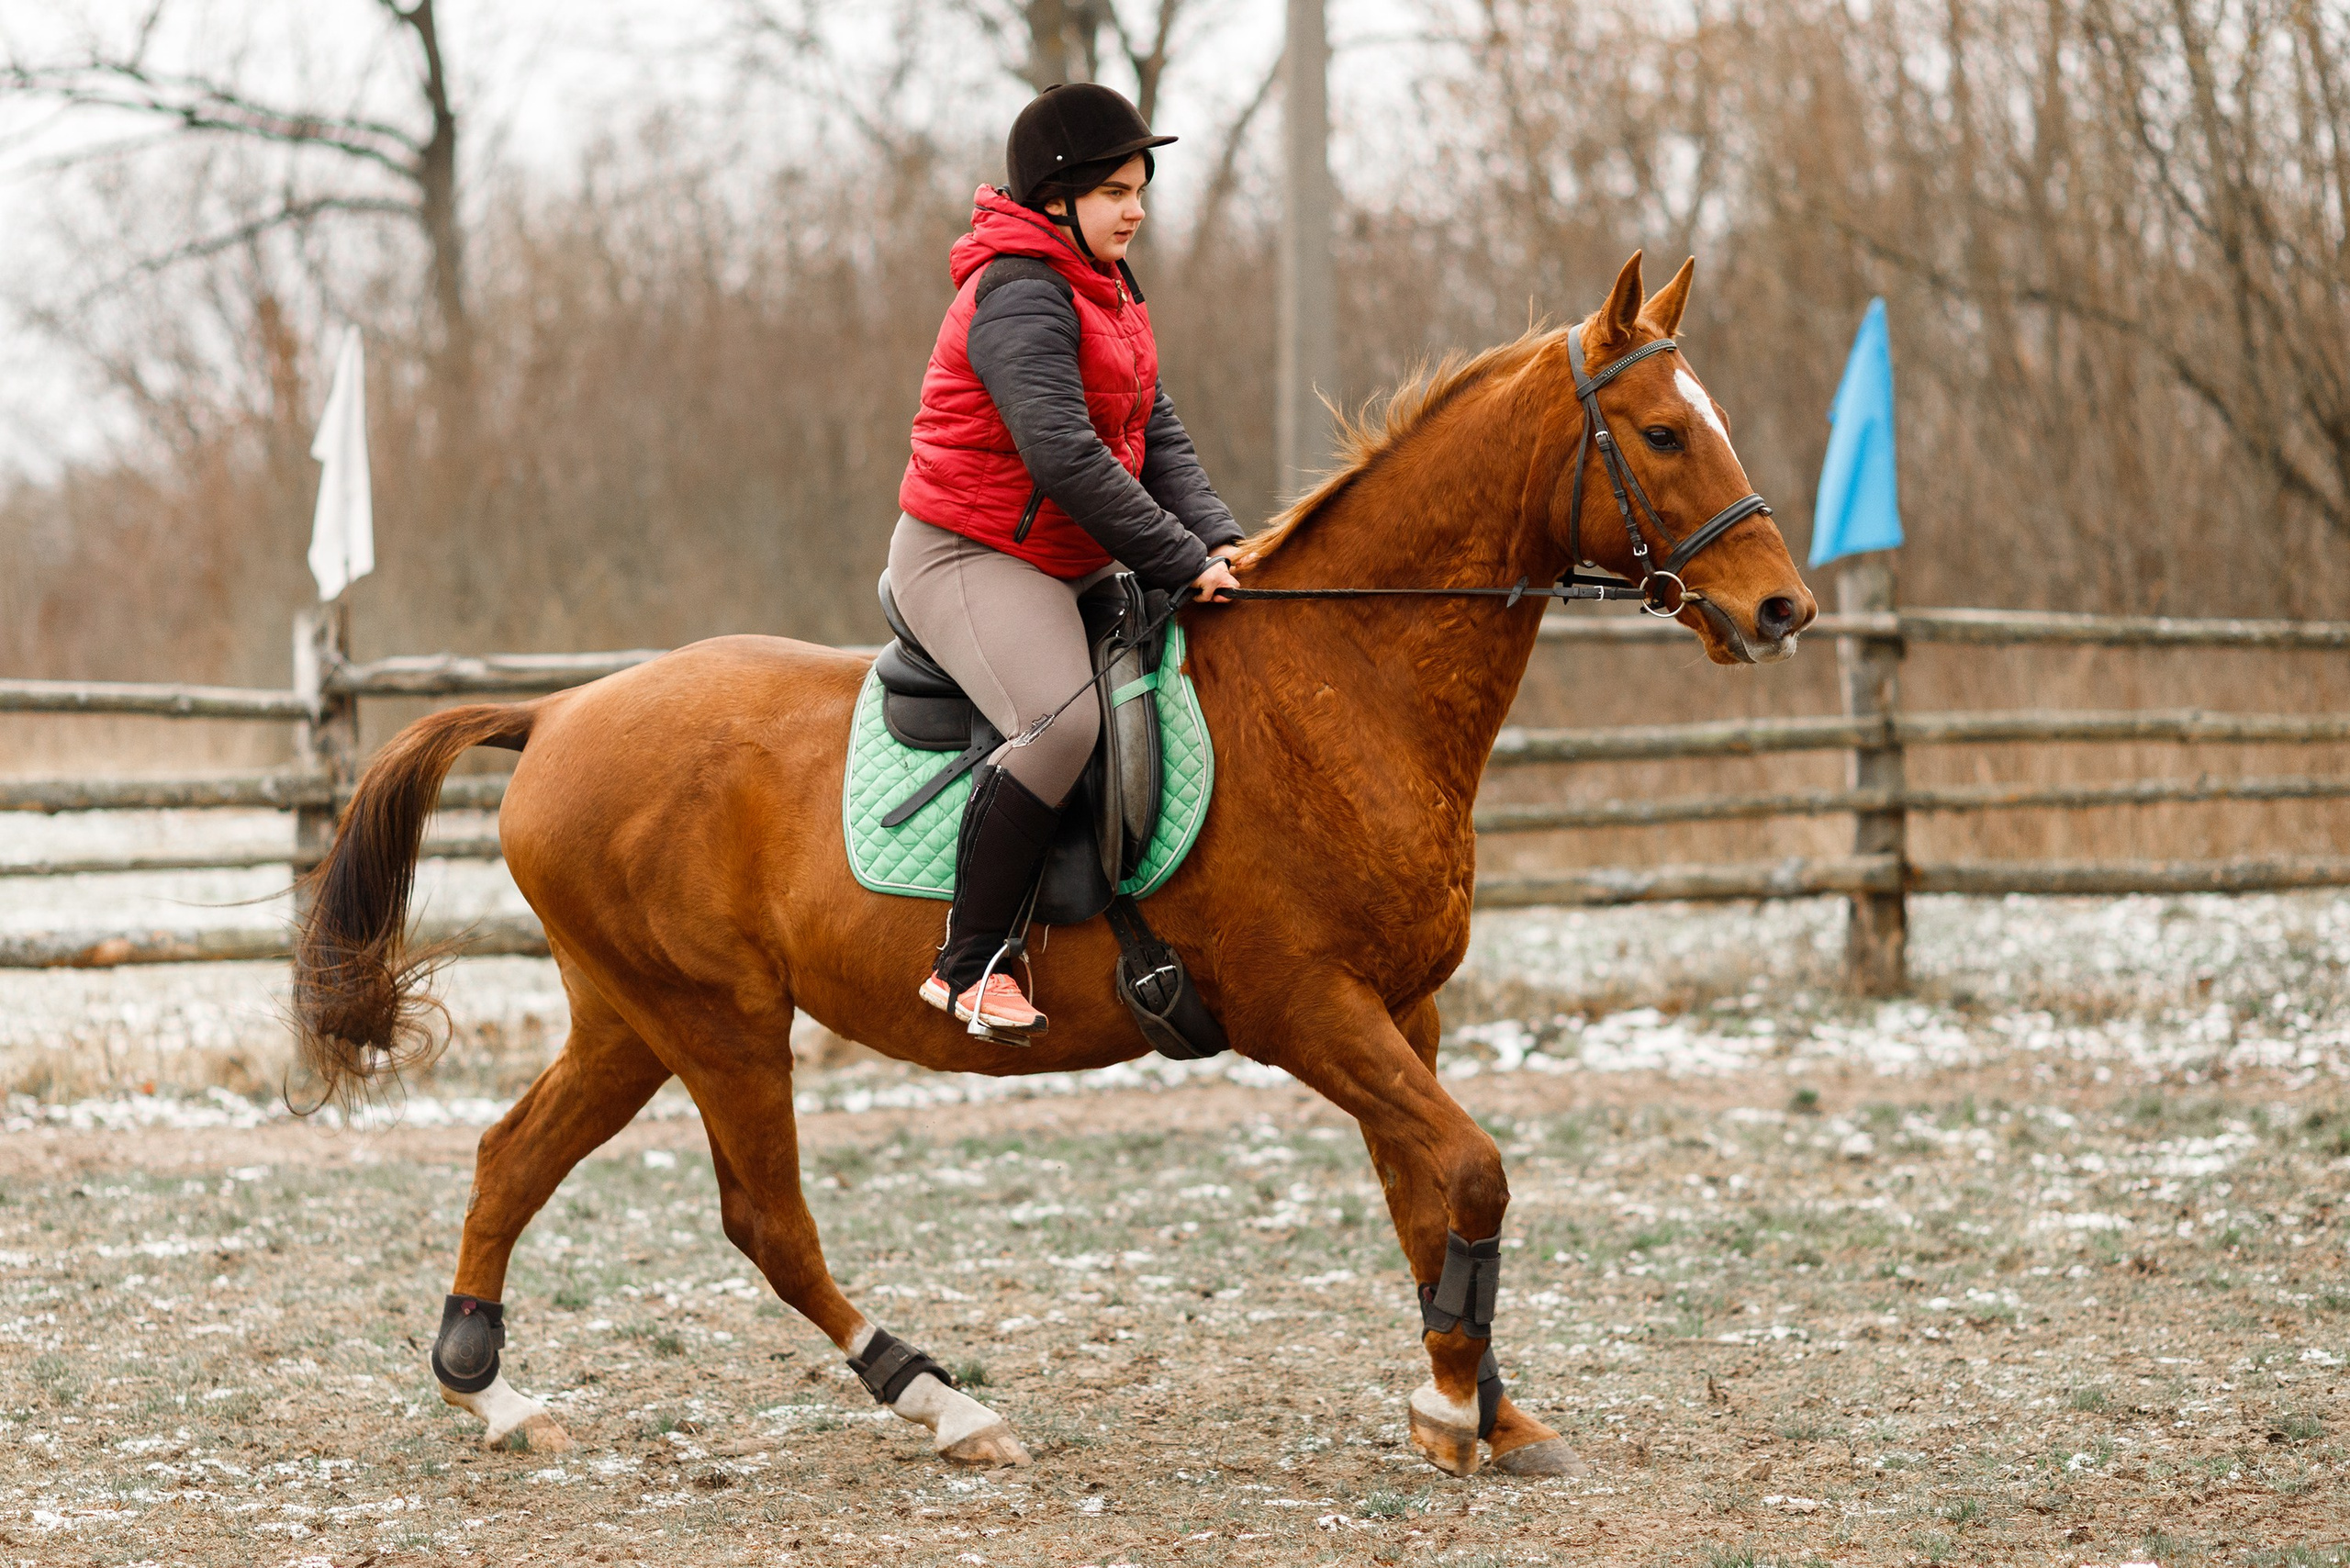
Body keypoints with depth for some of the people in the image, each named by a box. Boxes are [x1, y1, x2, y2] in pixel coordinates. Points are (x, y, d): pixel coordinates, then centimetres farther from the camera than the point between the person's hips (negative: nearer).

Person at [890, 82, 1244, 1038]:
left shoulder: (1106, 292, 14)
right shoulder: (1020, 298, -19)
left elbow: (1156, 435, 13)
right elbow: (1064, 458, -28)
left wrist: (1215, 537, -5)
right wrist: (1182, 562, -24)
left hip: (1070, 562, 11)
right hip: (966, 558, -11)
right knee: (1062, 723, -31)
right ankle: (968, 967, -25)